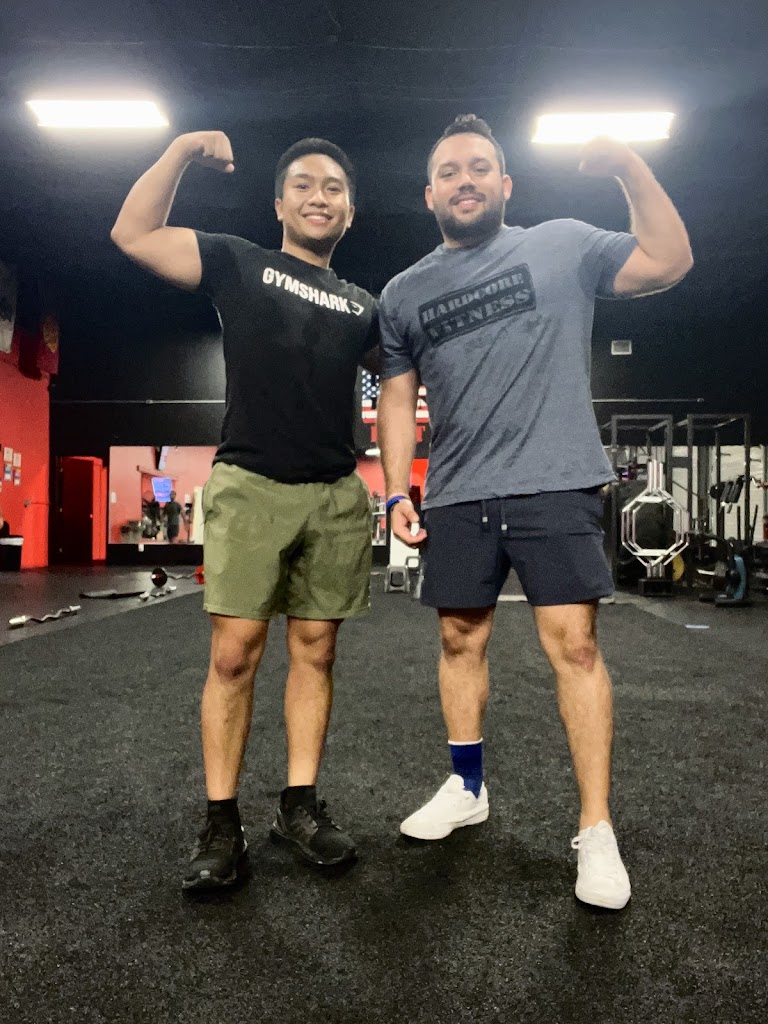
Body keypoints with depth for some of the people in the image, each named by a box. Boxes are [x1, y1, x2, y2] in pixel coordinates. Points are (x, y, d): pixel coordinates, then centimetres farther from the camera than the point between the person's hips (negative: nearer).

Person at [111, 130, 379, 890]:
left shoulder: (362, 306, 19)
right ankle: (222, 824, 4)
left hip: (336, 497, 4)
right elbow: (133, 234, 3)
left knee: (313, 650, 5)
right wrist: (184, 149, -2)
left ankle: (300, 805, 15)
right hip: (250, 485, -3)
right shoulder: (240, 264, 10)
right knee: (234, 652, -7)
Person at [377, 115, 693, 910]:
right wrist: (397, 491, 5)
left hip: (554, 486, -3)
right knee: (461, 639, 10)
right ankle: (466, 789, 28)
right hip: (456, 498, 4)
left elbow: (668, 263, 0)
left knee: (573, 643, -8)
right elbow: (397, 399, 14)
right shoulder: (403, 294, 14)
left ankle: (596, 832, 3)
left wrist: (630, 169, -9)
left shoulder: (562, 245, 7)